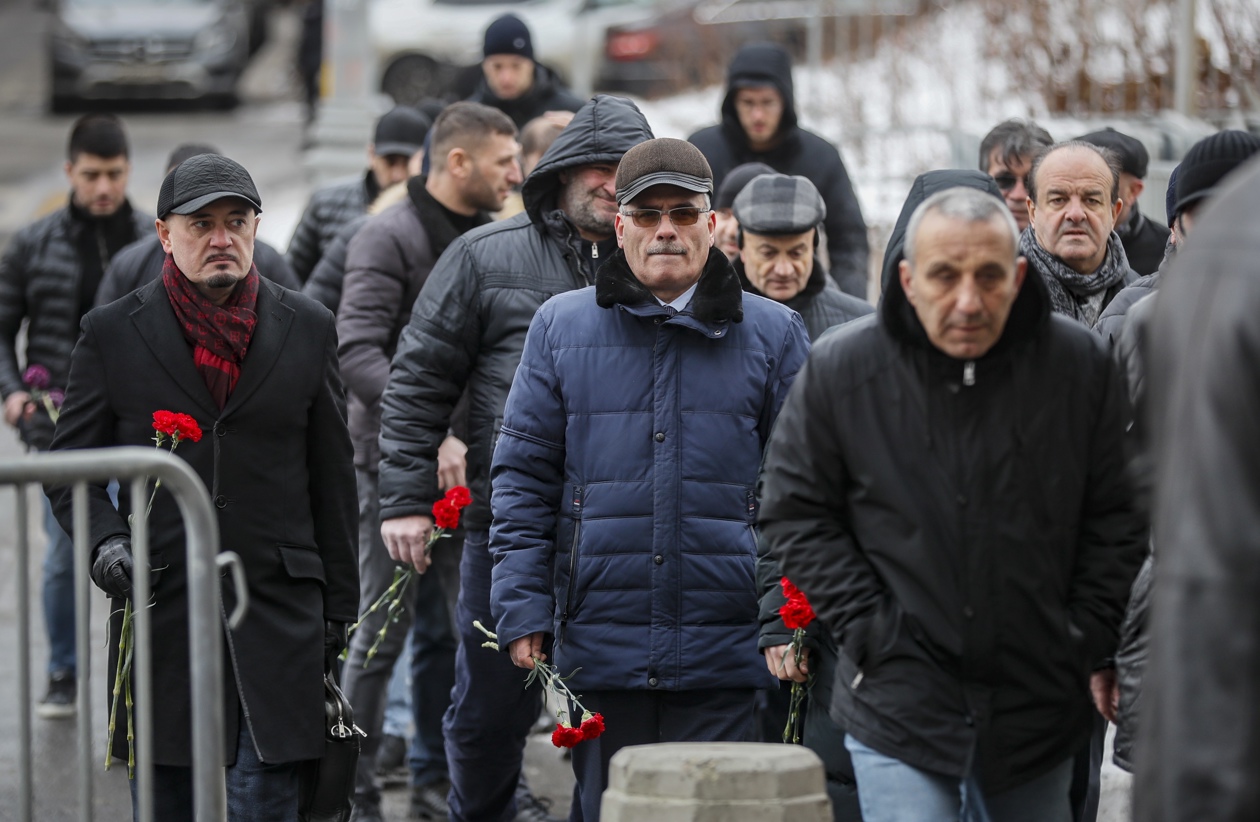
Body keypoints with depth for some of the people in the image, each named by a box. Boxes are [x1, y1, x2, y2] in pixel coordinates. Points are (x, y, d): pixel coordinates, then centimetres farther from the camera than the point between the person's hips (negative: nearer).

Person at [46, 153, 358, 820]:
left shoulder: (307, 329, 7)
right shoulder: (112, 333, 4)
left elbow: (333, 479, 11)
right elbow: (70, 462, 7)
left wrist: (339, 607, 10)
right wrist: (105, 540, -13)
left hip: (278, 614, 0)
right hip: (159, 608, 0)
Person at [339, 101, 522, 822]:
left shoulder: (492, 241, 12)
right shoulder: (389, 239, -10)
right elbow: (358, 354, -20)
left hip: (468, 466, 7)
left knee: (453, 629, 9)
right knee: (385, 632, -4)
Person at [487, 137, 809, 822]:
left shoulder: (773, 335, 6)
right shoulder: (561, 328, 8)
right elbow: (523, 478, 9)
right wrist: (522, 611, 1)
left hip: (723, 656, -1)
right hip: (599, 651, 1)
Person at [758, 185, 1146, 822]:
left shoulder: (1079, 365, -3)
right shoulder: (840, 369, -6)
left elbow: (1118, 517, 6)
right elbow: (795, 512, 1)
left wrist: (1086, 639, 0)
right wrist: (871, 632, -6)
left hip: (1039, 710, 2)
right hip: (899, 714, -2)